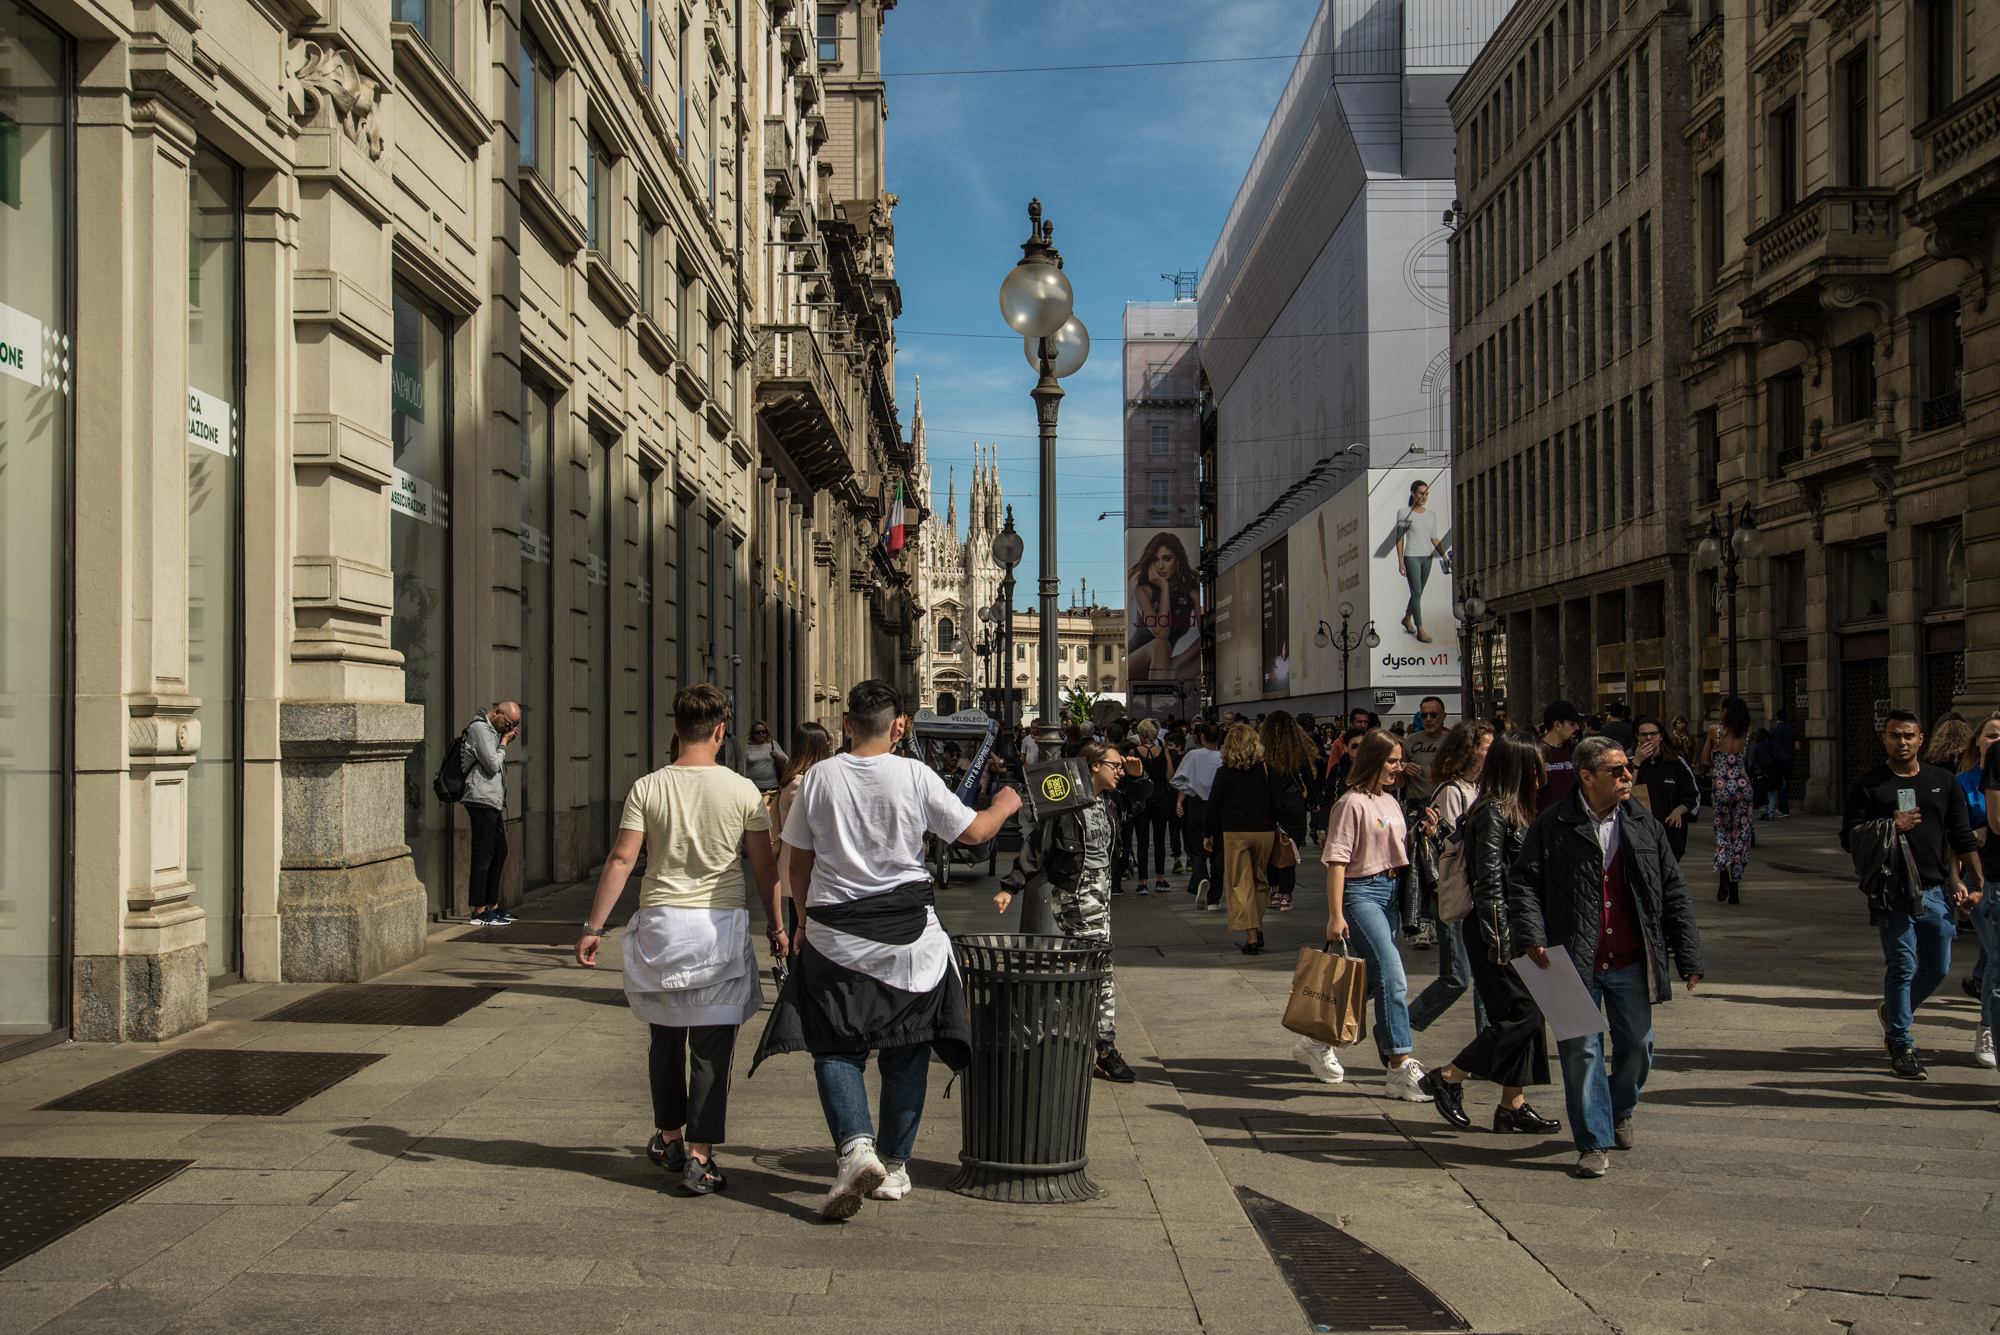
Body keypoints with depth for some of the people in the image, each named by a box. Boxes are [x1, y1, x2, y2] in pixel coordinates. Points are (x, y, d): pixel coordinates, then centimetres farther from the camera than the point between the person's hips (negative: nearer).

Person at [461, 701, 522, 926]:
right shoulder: (479, 728, -10)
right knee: (483, 855, -9)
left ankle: (492, 905, 21)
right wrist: (504, 742, -6)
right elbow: (492, 765, -15)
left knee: (499, 852, 13)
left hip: (492, 801, 11)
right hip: (482, 800, -11)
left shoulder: (491, 729, 21)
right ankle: (479, 912, -7)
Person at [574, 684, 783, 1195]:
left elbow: (621, 859, -6)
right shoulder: (742, 790, -4)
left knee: (666, 1037, 17)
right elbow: (765, 868, 0)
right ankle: (699, 1157, 1)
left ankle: (668, 1137, 32)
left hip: (660, 923, 2)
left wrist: (594, 927, -1)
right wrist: (777, 927, 11)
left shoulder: (647, 788, -2)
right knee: (711, 1044, 2)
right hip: (722, 924, -2)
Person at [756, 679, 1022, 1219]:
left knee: (835, 1047, 7)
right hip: (908, 932, 0)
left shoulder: (820, 776, -2)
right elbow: (974, 831, -2)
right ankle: (894, 1167, 19)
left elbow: (798, 861, 5)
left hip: (835, 933, 0)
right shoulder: (915, 775, -6)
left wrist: (804, 920, 18)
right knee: (904, 1051, 13)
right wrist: (1005, 805, 19)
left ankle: (855, 1147, -15)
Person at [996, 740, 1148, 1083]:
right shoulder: (1066, 804, -13)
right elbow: (1036, 847, -13)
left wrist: (1137, 777, 9)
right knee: (1100, 973, -8)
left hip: (1100, 893, 8)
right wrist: (1010, 887, -17)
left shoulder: (1108, 804, 10)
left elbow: (1143, 803, 29)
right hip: (1076, 896, -8)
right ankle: (1106, 1052, -2)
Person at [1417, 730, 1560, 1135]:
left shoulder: (1512, 811, 15)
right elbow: (1489, 883, -18)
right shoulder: (1493, 812, -15)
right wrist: (1498, 943, -19)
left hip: (1514, 928, 9)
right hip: (1498, 930, -9)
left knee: (1522, 1015, 9)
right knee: (1521, 1014, -7)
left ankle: (1513, 1105, 14)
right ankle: (1447, 1079, 3)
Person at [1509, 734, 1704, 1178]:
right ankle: (1593, 1142, 9)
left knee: (1637, 1045, 12)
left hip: (1631, 962, 3)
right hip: (1576, 962, -3)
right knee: (1581, 1051, -2)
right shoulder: (1551, 826, -4)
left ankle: (1620, 1111, 40)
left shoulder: (1644, 825, 6)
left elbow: (1674, 892, 9)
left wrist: (1688, 957, 6)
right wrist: (1532, 938, -16)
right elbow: (1523, 882, -3)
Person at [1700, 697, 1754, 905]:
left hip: (1721, 785, -1)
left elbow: (1705, 760, 3)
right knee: (1741, 833, 7)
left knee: (1722, 830, 12)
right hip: (1743, 785, 1)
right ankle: (1735, 887, 4)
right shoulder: (1747, 732, 2)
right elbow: (1745, 760, 12)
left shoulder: (1714, 730, -4)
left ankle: (1723, 872, -13)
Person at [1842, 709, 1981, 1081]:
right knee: (1901, 966, -5)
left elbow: (1963, 837, 12)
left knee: (1938, 968, 10)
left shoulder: (1944, 782, 12)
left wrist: (1980, 883, 5)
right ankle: (1901, 1046, 5)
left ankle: (1893, 1013, 35)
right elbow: (1850, 837, -2)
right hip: (1894, 892, -4)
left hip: (1936, 890, 4)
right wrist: (1892, 826, -15)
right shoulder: (1868, 786, 1)